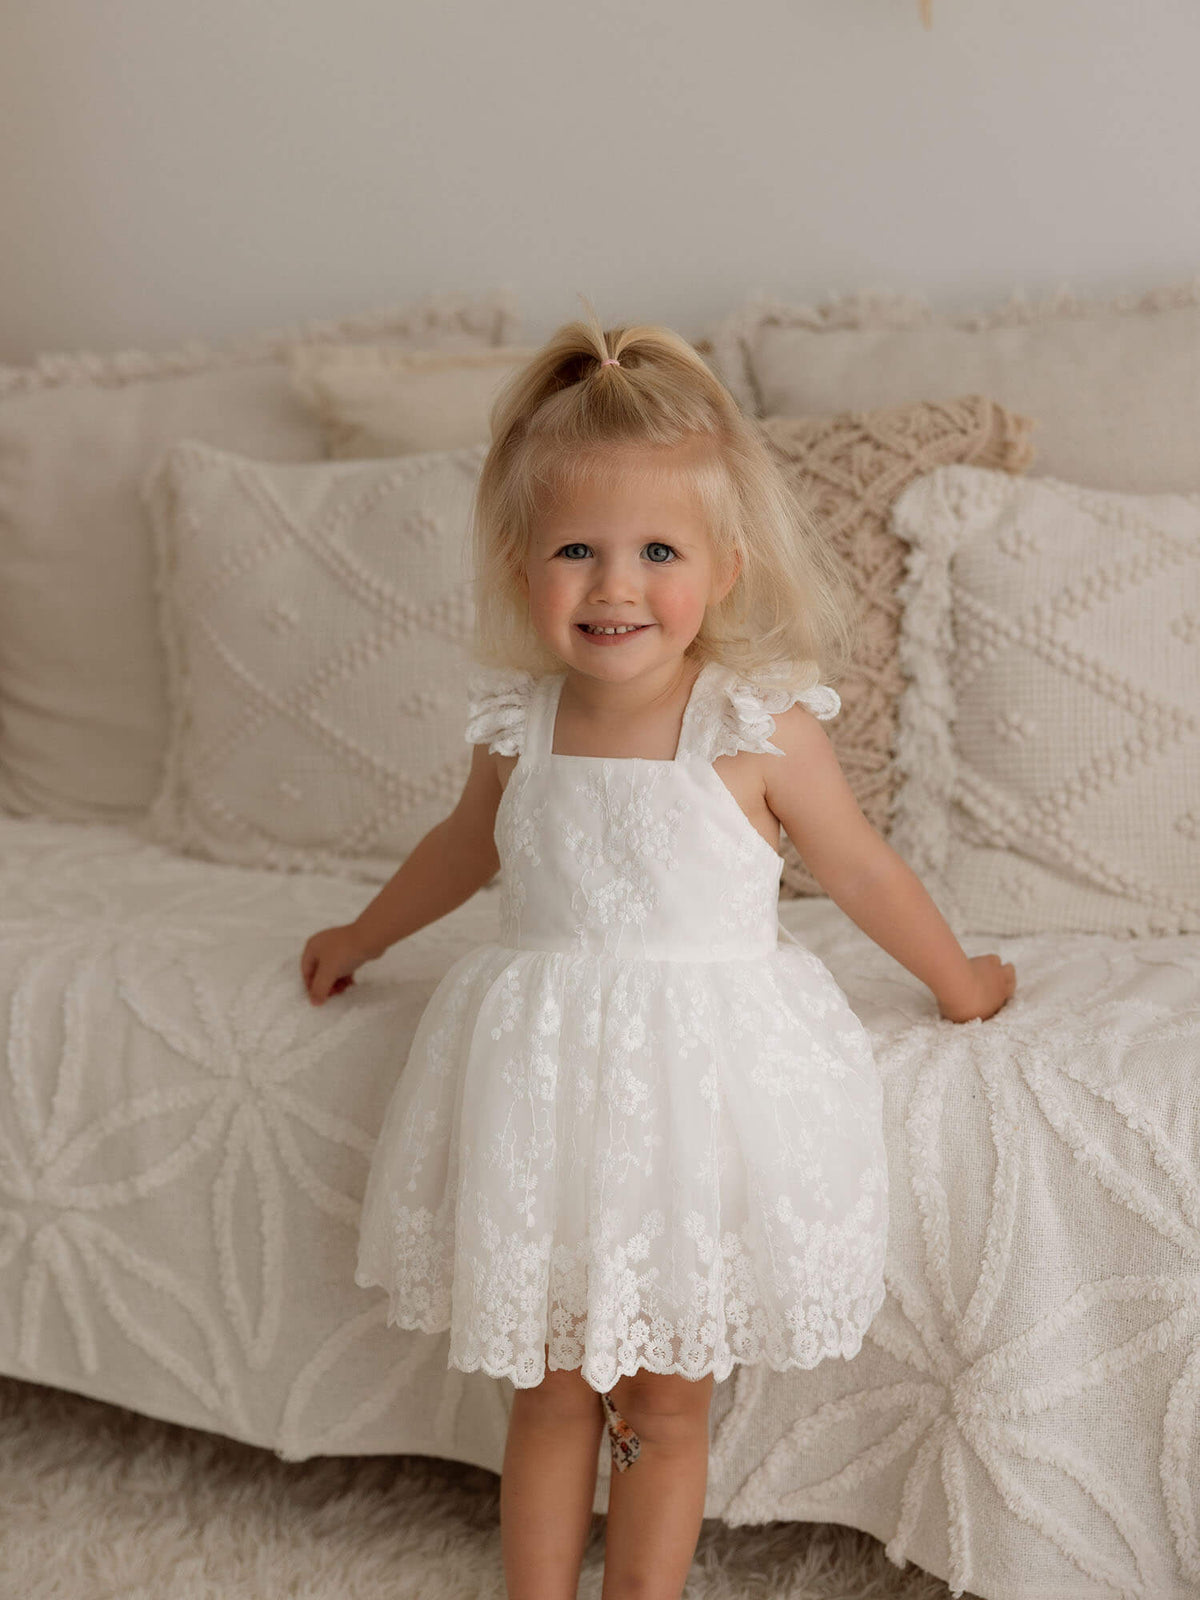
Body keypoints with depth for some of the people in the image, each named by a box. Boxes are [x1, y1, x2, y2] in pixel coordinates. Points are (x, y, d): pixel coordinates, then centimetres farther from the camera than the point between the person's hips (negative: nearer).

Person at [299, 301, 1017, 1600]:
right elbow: (466, 847, 19)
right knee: (549, 1385, 14)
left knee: (666, 1398, 9)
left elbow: (860, 869, 3)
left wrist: (955, 978, 17)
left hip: (700, 1081, -3)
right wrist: (364, 936, 34)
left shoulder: (759, 729, -12)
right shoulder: (518, 725, -2)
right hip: (545, 1082, 3)